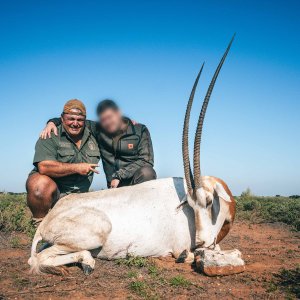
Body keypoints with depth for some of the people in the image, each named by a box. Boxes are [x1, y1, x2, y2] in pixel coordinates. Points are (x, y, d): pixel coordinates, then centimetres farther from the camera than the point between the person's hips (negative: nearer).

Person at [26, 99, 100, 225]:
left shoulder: (92, 136, 6)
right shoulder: (50, 137, -10)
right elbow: (44, 167, -24)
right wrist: (76, 168, -20)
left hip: (76, 197, 5)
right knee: (41, 184, -38)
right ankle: (40, 224, -13)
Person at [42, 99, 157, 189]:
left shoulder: (140, 131, 1)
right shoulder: (99, 130, 8)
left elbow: (146, 160, -6)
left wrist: (120, 175, -12)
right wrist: (53, 122, -2)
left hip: (140, 179, -1)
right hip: (116, 187, 1)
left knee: (147, 172, -35)